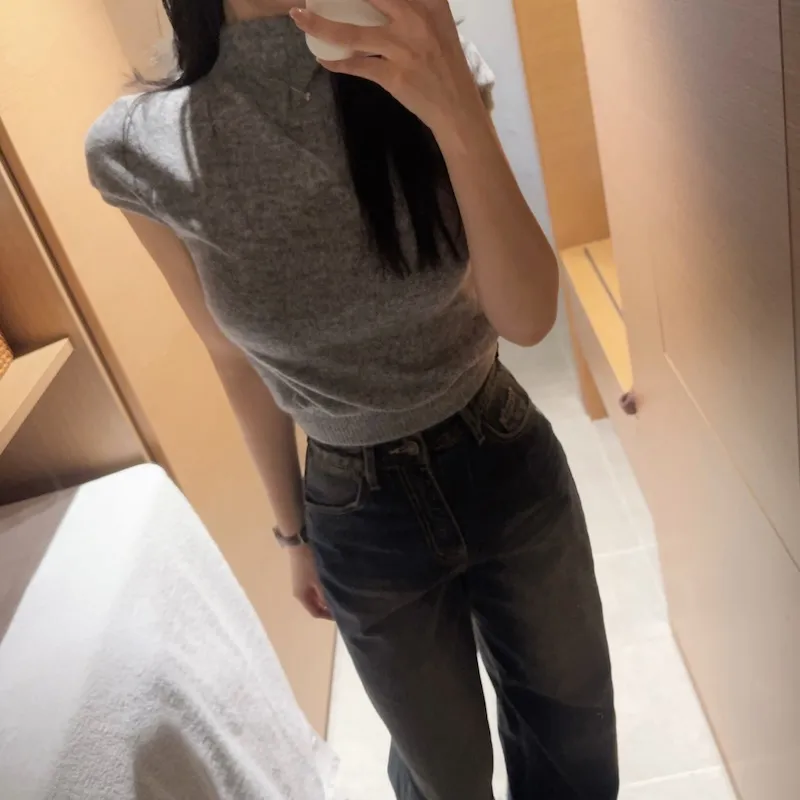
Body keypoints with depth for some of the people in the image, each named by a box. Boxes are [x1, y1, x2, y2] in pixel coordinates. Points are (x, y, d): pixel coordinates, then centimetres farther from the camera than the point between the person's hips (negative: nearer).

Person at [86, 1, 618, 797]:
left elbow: (528, 316, -19)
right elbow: (238, 360, -3)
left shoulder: (424, 73, -13)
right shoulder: (140, 150, -15)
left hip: (511, 471, 2)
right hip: (363, 519, -1)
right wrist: (295, 530, 9)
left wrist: (459, 118, -35)